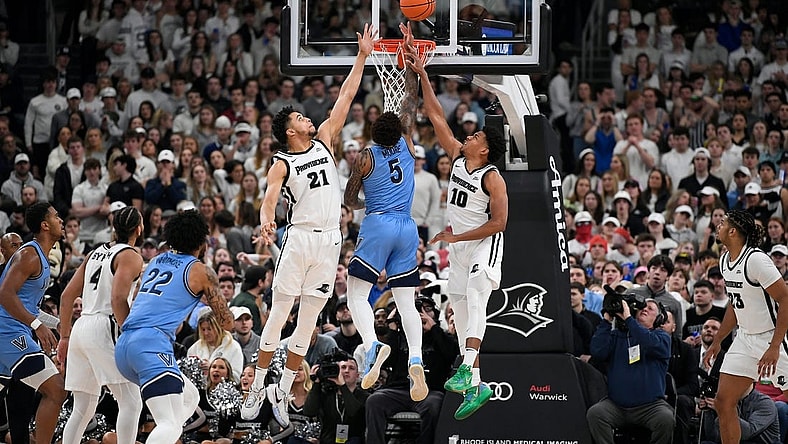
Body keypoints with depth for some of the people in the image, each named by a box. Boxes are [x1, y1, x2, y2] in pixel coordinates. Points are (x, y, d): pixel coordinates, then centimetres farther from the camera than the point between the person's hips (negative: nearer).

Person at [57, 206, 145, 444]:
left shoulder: (96, 253, 18)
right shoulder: (131, 257, -5)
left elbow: (67, 296, 19)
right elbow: (118, 299, -19)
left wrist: (65, 336, 23)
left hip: (81, 327, 8)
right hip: (104, 329, -8)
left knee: (83, 408, 13)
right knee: (130, 403, -6)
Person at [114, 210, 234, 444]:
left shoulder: (155, 261, 22)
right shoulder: (201, 272, 4)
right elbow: (227, 323, 10)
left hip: (123, 346, 8)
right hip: (151, 343, -8)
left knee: (190, 397, 25)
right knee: (171, 425, -17)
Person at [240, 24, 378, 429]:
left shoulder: (324, 141, 12)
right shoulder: (282, 164, -1)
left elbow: (345, 97, 11)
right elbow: (269, 200, -14)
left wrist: (362, 57, 6)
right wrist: (266, 223, -36)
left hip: (329, 240, 4)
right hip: (299, 238, -4)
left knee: (308, 321, 6)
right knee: (279, 314, -2)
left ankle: (282, 392, 13)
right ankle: (257, 388, 4)